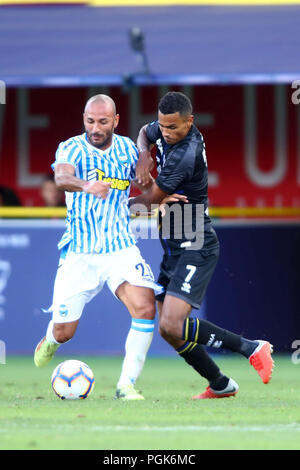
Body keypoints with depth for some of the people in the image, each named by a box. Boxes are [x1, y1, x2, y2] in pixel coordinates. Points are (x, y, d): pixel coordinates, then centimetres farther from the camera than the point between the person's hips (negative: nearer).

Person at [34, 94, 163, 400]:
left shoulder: (127, 148, 4)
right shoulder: (72, 148, -8)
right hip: (79, 253, -2)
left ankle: (126, 385, -14)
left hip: (120, 248, 2)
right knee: (64, 332, 4)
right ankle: (50, 340, 43)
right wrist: (86, 186, -54)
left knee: (145, 308, -24)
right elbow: (61, 177, -32)